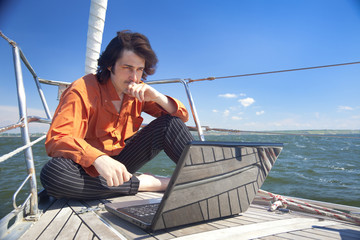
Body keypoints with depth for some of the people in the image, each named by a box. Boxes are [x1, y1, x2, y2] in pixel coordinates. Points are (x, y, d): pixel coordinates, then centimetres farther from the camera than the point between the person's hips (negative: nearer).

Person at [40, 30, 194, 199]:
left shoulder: (139, 92, -1)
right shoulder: (82, 91, -15)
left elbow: (182, 116, -3)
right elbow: (56, 140, -27)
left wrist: (158, 97, -23)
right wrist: (98, 159, -46)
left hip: (121, 161, 4)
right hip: (90, 167, -3)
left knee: (169, 123, -12)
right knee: (53, 172, -37)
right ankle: (144, 183, -27)